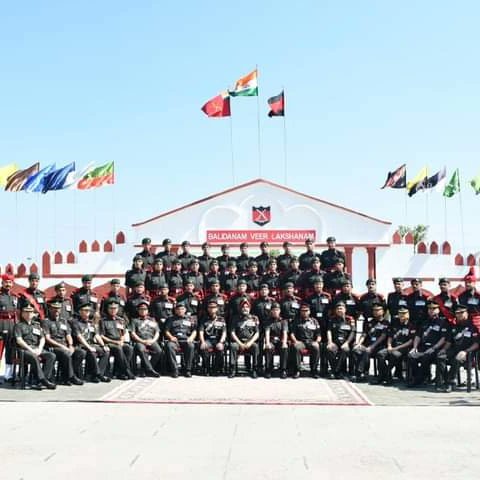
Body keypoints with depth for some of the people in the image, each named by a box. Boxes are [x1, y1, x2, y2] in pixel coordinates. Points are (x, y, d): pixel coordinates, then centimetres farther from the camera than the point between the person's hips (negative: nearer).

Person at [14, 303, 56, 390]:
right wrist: (31, 350, -15)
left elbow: (42, 338, 15)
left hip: (37, 349, 5)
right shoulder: (19, 326, 10)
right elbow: (19, 340, -4)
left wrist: (39, 349, -6)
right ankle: (42, 379, -38)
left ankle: (37, 382, -30)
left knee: (52, 356, -23)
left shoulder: (37, 325, 24)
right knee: (34, 357, -38)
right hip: (24, 350, -5)